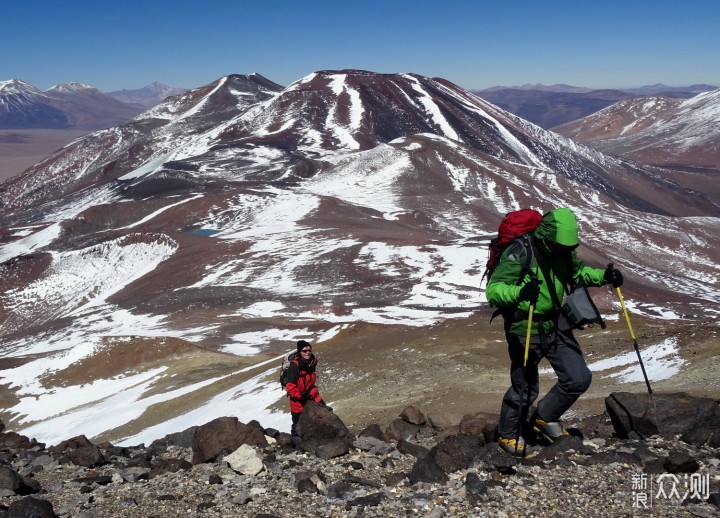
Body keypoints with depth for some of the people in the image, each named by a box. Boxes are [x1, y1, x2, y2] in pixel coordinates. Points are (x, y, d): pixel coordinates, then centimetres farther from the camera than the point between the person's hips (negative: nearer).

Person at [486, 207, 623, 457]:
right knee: (525, 389, 6)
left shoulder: (563, 252, -1)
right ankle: (508, 435, 31)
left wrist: (604, 276, -1)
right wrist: (519, 292, -47)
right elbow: (493, 289, -26)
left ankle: (545, 417, 29)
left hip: (556, 326, 7)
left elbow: (578, 273, 18)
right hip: (525, 331, -6)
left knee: (579, 379, 5)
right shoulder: (519, 252, -22)